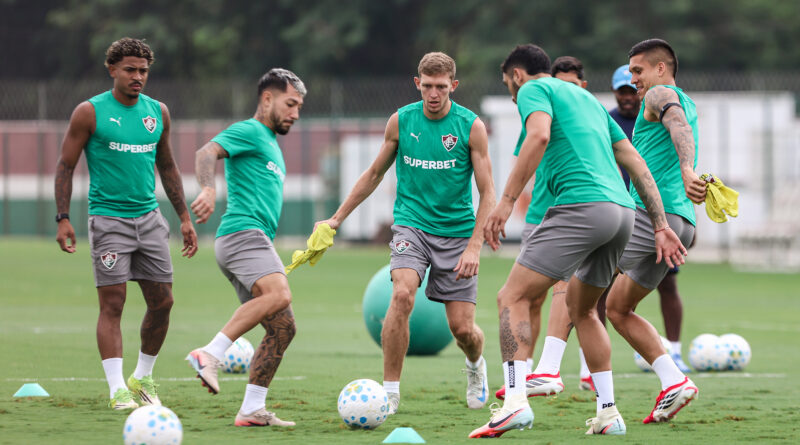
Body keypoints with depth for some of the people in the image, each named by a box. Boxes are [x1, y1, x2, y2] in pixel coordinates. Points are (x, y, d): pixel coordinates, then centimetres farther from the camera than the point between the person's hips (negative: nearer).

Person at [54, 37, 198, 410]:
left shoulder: (158, 112, 10)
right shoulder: (90, 113, -5)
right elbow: (65, 166, -3)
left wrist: (184, 217, 16)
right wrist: (63, 219, -11)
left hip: (149, 218, 5)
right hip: (108, 220, -5)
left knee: (162, 302, 4)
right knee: (112, 303, -9)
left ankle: (142, 378, 21)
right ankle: (117, 389, -9)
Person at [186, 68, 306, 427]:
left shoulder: (270, 144, 31)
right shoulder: (248, 131, 2)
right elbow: (207, 153, -17)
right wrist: (208, 189, -36)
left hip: (256, 239, 10)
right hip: (242, 232, -10)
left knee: (283, 328, 3)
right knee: (278, 295, -33)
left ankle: (252, 410, 2)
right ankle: (210, 354, -36)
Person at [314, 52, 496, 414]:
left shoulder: (471, 126, -7)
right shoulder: (401, 121, 0)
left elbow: (487, 192, -5)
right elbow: (375, 173, 14)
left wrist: (474, 246, -16)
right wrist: (337, 218, 12)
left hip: (457, 230, -1)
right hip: (411, 224, 1)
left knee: (462, 328, -3)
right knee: (402, 294, -28)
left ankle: (475, 365, 36)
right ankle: (390, 391, -21)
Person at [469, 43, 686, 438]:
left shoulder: (534, 90, 8)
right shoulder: (587, 99, 31)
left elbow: (539, 136, -16)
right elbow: (637, 164, 25)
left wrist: (506, 201, -19)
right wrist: (661, 226, 22)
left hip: (580, 204, -8)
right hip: (622, 210, 8)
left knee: (513, 298, -8)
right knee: (581, 309, 25)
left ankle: (515, 399, -25)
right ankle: (608, 413, 19)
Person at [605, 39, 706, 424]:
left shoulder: (660, 94, -1)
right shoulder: (689, 105, 26)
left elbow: (680, 127, -22)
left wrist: (686, 171, -40)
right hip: (682, 225, 9)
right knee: (617, 310, 15)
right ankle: (673, 382, 2)